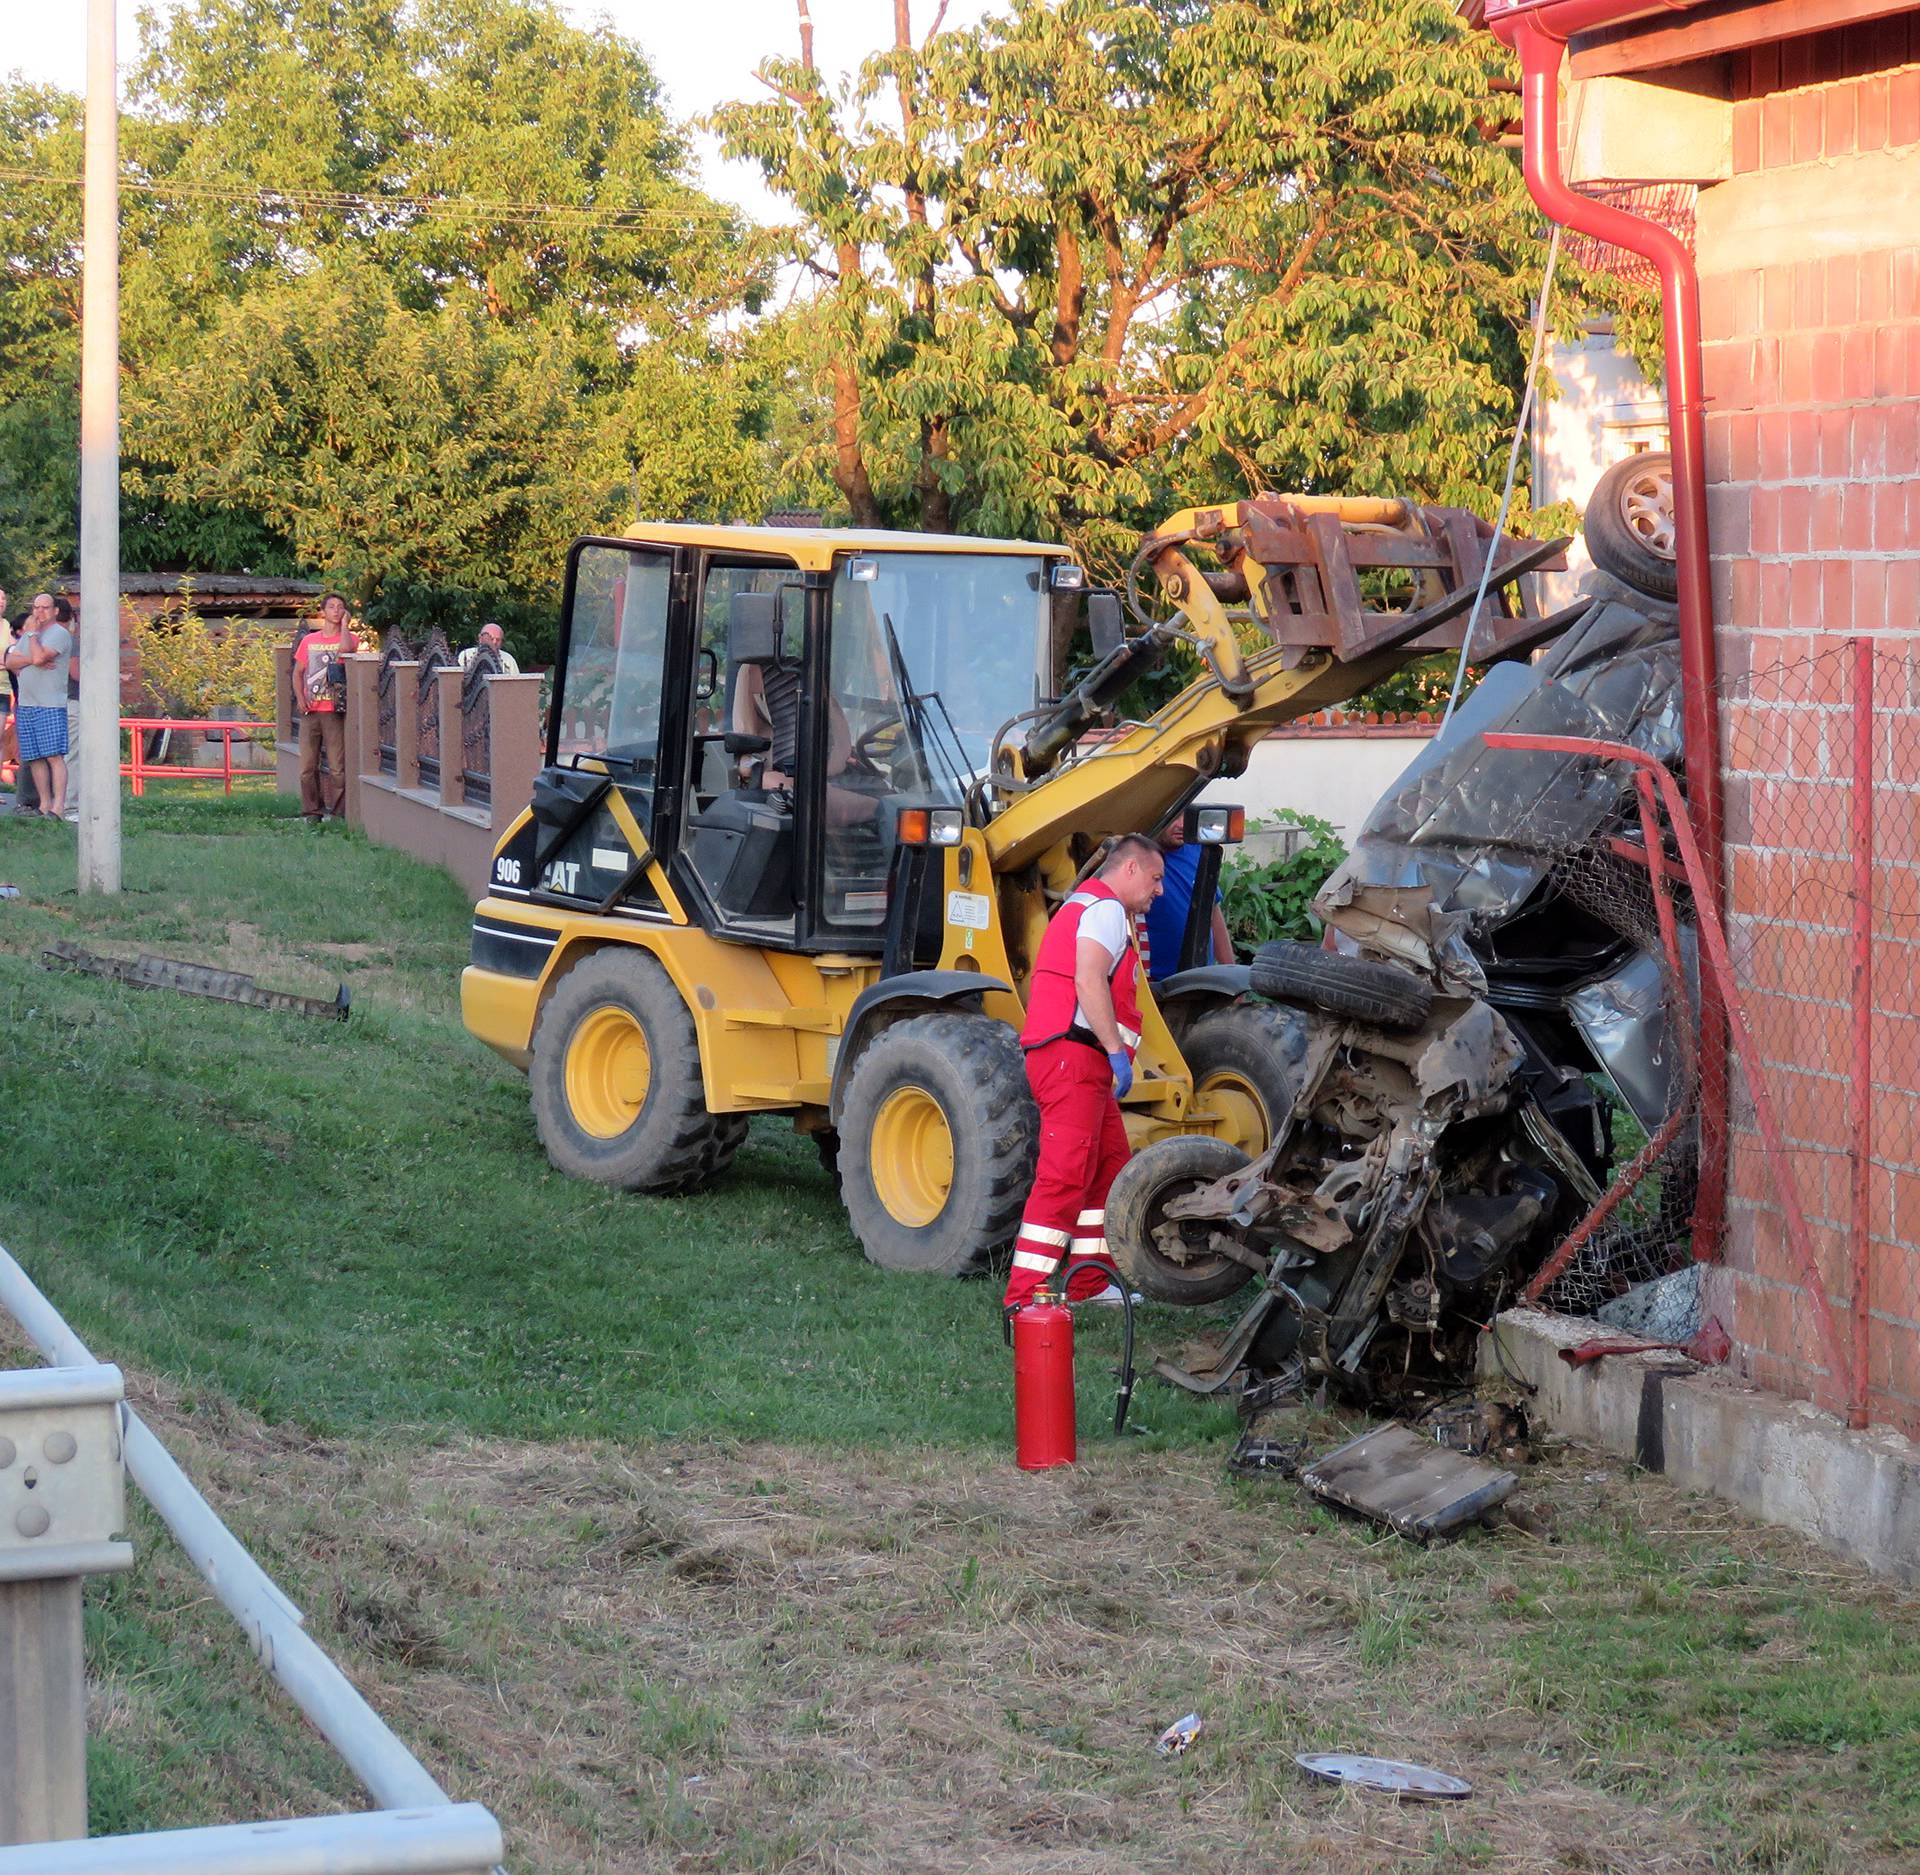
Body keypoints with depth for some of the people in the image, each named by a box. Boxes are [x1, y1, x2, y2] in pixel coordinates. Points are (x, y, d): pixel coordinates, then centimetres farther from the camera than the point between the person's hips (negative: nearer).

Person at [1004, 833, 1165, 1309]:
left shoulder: (1083, 906, 27)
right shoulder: (1106, 909, -6)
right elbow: (1089, 981, -21)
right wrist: (1117, 1050, -23)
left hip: (1082, 1064, 11)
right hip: (1073, 1055, -11)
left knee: (1110, 1169, 16)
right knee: (1065, 1175, -14)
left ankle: (1091, 1282, 20)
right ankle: (1025, 1296, -18)